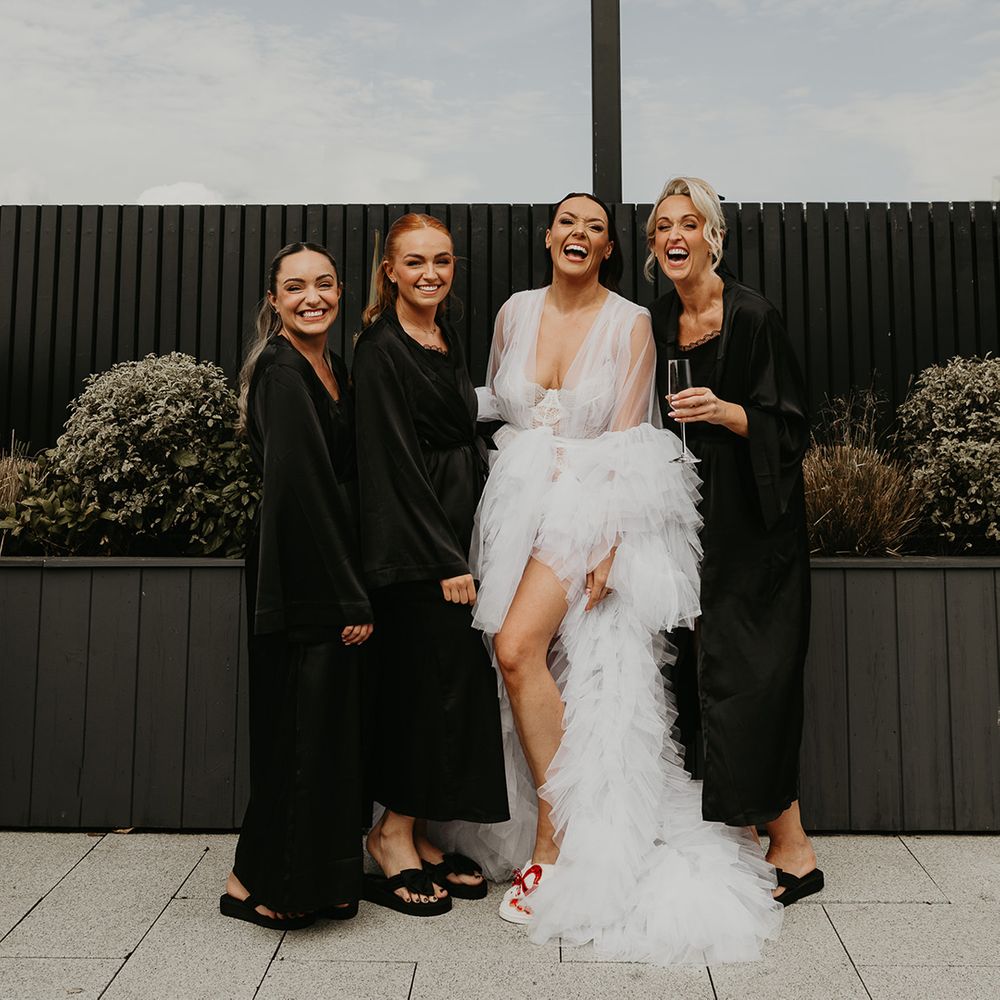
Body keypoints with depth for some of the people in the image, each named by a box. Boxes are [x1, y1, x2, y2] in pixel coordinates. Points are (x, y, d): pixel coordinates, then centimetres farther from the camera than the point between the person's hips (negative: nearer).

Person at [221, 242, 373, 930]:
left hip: (333, 575, 9)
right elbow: (300, 487, -19)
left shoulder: (334, 368, 14)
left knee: (332, 723, 14)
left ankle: (321, 880, 29)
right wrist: (349, 599, -17)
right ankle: (258, 883, 18)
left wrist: (354, 589, 9)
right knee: (302, 724, 0)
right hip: (300, 582, -9)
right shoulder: (282, 373, -13)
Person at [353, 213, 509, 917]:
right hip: (413, 547, -8)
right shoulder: (381, 349, -10)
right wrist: (447, 560, -16)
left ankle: (419, 833, 23)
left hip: (459, 532, 8)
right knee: (429, 681, -3)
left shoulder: (449, 341, 15)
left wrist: (475, 545, 11)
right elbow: (395, 464, -15)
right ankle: (394, 835, 15)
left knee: (458, 683, 10)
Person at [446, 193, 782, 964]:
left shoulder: (630, 323, -3)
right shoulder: (516, 313, 9)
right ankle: (557, 832, 22)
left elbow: (626, 441, -8)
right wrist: (496, 512, 12)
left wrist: (610, 542, -16)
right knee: (533, 666, 3)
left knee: (518, 648, -21)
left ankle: (553, 840, -3)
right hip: (520, 500, 5)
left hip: (591, 504, -4)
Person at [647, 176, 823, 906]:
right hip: (691, 518, 7)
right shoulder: (658, 323, 10)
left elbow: (790, 423, -11)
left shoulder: (752, 314, -10)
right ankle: (784, 844, 22)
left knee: (746, 675, -6)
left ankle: (791, 849, 11)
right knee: (716, 674, 7)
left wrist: (724, 412, -25)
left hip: (751, 523, -6)